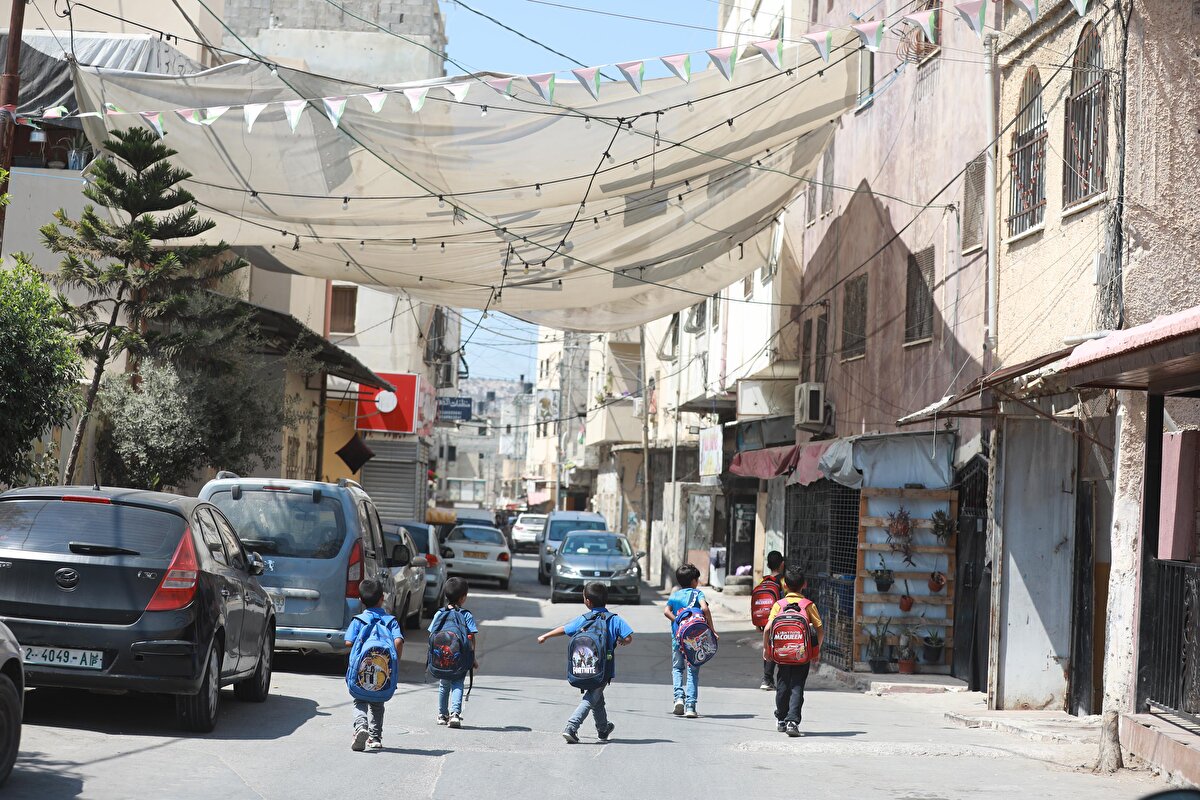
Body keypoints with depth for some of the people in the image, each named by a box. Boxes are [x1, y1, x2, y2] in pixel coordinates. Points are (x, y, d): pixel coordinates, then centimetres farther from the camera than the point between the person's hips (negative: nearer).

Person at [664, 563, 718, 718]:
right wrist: (711, 628, -13)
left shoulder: (674, 595, 9)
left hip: (677, 636, 2)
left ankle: (679, 697, -5)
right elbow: (704, 608, -18)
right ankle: (690, 706, -2)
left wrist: (678, 622, -4)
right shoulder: (697, 593, -1)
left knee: (677, 668, 17)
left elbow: (666, 611, -7)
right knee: (693, 671, 4)